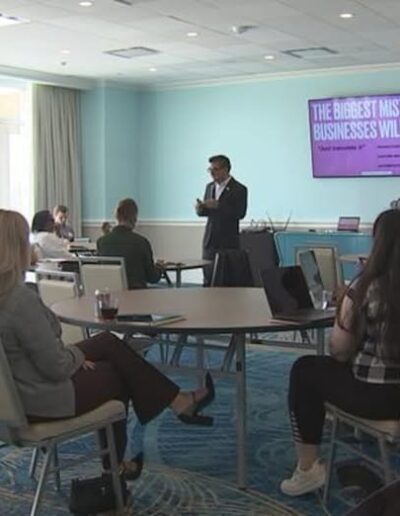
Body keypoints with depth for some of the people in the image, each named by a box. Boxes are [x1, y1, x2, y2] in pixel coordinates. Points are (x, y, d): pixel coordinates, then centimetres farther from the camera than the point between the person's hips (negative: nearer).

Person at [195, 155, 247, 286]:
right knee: (208, 277, 4)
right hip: (210, 240, 6)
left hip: (228, 241, -6)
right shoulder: (210, 186, 14)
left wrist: (218, 205, -24)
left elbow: (240, 213, -15)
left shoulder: (239, 189, -6)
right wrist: (200, 208, -6)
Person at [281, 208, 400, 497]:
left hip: (374, 395, -6)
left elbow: (340, 352, -10)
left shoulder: (366, 288, -17)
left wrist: (343, 309, 5)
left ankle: (308, 470, 19)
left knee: (305, 370, 17)